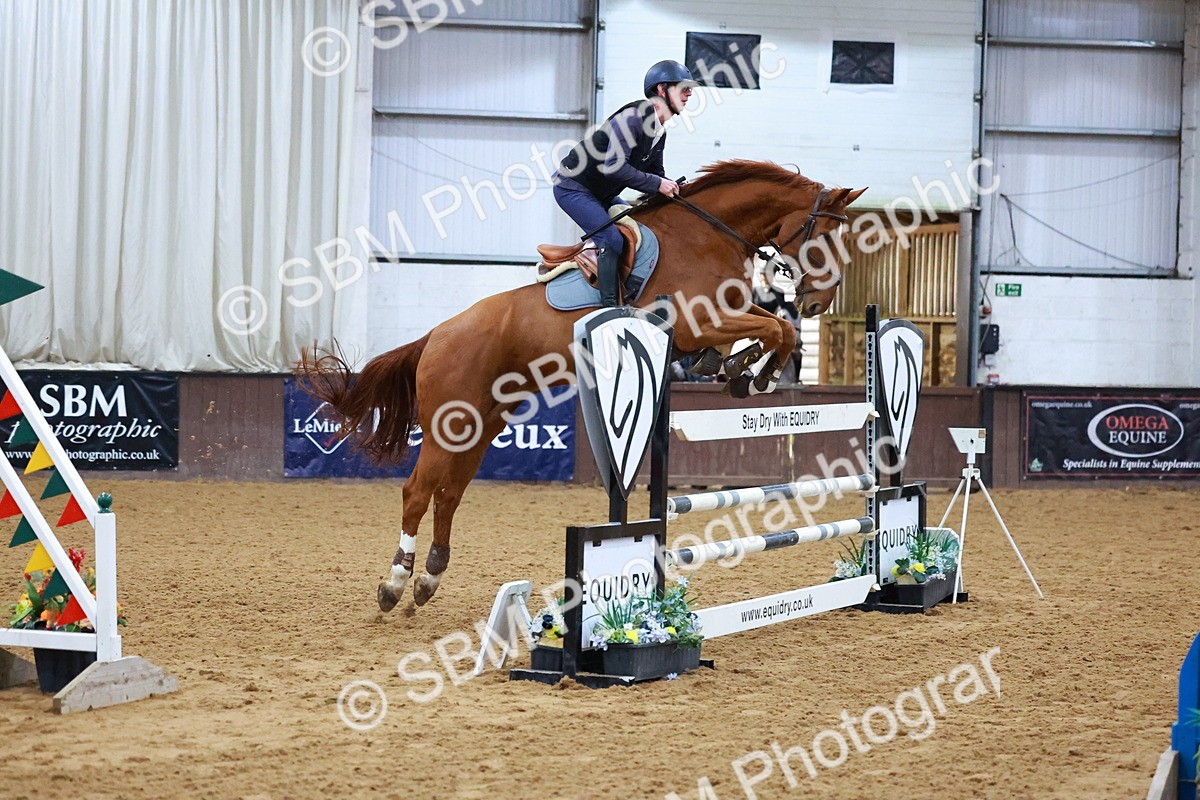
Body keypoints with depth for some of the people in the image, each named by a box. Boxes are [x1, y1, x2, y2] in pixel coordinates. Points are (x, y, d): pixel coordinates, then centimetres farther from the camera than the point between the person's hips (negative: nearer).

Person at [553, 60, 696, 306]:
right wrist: (656, 184, -26)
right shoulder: (633, 117, -24)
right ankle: (608, 305, -21)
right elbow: (614, 166, -32)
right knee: (612, 240, -21)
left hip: (602, 194, 10)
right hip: (572, 187, -10)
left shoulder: (660, 131, 6)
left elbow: (655, 173, 15)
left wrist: (673, 189, -7)